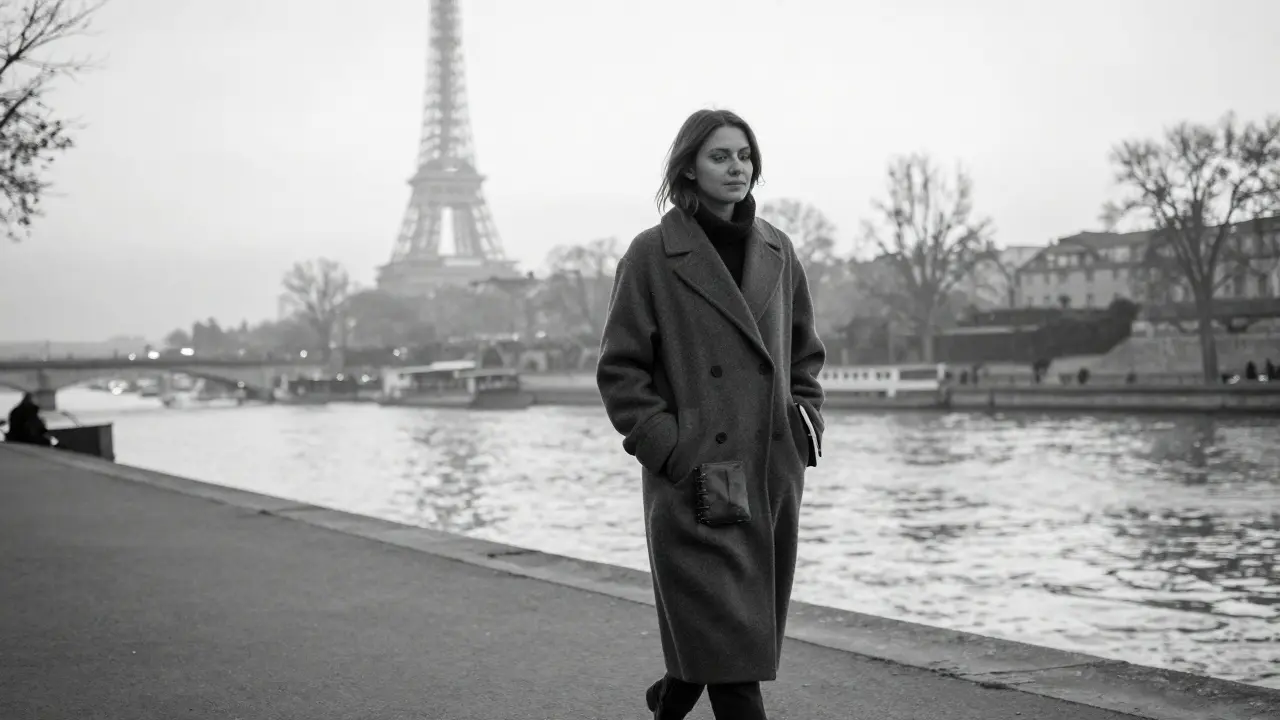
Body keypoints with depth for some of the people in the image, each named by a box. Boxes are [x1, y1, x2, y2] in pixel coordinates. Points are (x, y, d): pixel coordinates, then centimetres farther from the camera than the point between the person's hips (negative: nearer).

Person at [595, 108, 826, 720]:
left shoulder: (777, 251, 10)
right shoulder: (651, 254, -5)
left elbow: (806, 352, 20)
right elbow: (619, 370, -5)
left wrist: (805, 424, 8)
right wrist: (667, 447, -11)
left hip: (775, 472, 6)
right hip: (697, 478, -5)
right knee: (729, 645, -6)